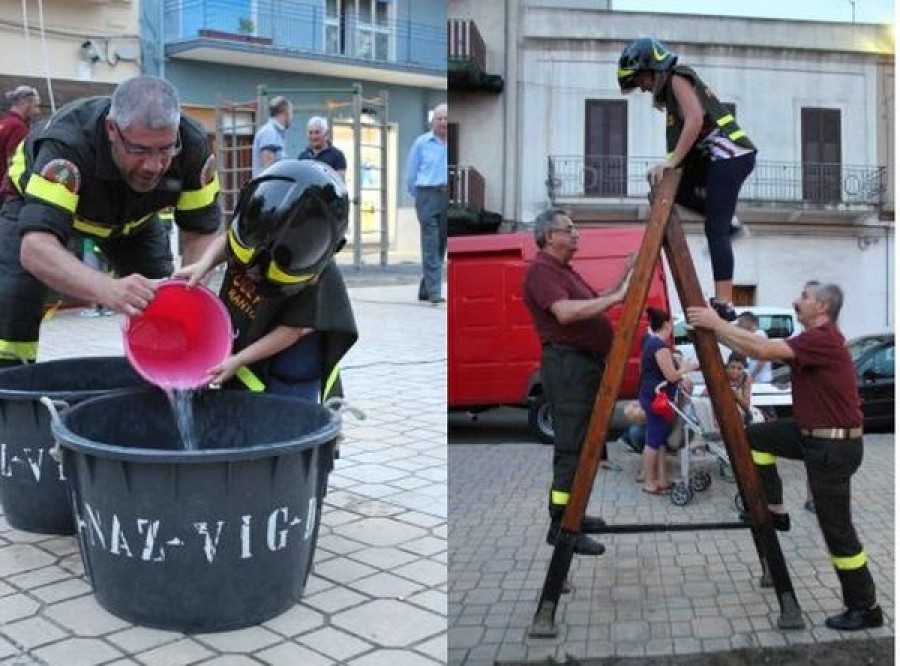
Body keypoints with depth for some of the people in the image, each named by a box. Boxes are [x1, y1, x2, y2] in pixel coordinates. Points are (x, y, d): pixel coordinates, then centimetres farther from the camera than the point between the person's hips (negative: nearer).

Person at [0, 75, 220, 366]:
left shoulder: (192, 145, -33)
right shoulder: (68, 143, -44)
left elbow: (201, 232, -23)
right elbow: (35, 247, -54)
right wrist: (108, 289, -71)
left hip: (132, 213, 4)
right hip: (40, 198, -3)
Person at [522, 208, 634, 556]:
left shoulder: (565, 269, 20)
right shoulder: (541, 270, -11)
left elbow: (595, 304, 24)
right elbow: (566, 312, -26)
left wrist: (624, 277, 15)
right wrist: (616, 297, -23)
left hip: (587, 362, 11)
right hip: (567, 364, -11)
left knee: (583, 443, 14)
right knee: (571, 446, -11)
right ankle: (561, 527, -8)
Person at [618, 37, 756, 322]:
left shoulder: (678, 78, -6)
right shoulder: (670, 88, 22)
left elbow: (695, 120, -20)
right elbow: (683, 134, 20)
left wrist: (671, 162, -20)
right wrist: (668, 167, 8)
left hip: (731, 155, -9)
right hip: (717, 157, 9)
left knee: (715, 230, -11)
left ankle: (724, 304, -11)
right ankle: (726, 222, 15)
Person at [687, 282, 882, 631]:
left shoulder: (824, 338, -21)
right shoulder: (811, 338, 11)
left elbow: (762, 350, -28)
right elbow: (762, 347, 10)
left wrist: (716, 323, -21)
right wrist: (715, 329, 4)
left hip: (835, 444, -10)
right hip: (812, 433, 10)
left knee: (836, 527, -2)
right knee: (754, 437, 11)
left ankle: (865, 608, 11)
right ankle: (774, 511, 19)